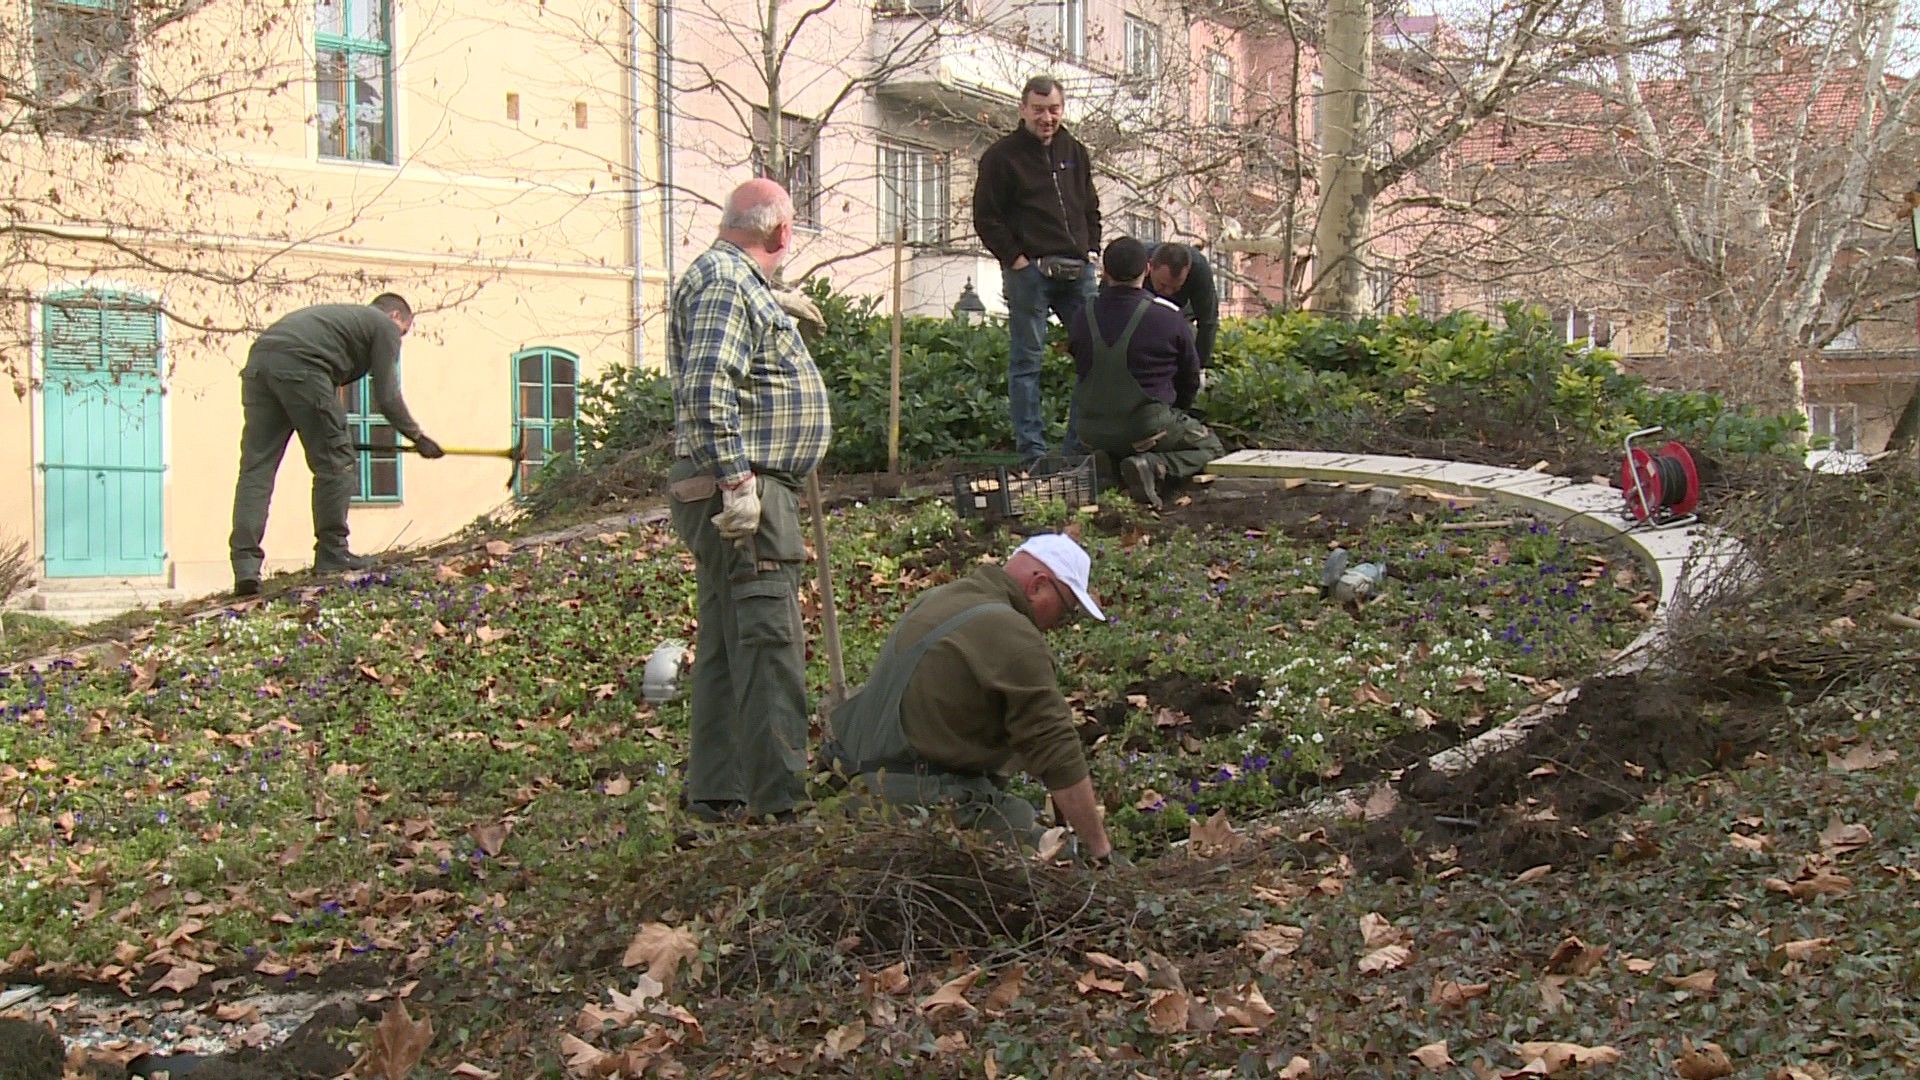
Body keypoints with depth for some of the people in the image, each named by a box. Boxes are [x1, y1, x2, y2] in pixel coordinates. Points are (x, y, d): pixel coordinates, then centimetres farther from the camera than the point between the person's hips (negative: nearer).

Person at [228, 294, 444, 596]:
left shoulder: (344, 316, 38)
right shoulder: (384, 326, 17)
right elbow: (387, 398, 10)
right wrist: (418, 437, 22)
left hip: (258, 360, 8)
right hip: (299, 365, -7)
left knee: (255, 469, 4)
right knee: (334, 463, 6)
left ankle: (246, 564, -4)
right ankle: (331, 554, 11)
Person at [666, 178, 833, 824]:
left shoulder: (736, 282, 21)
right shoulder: (725, 282, -12)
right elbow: (706, 390, -24)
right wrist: (737, 482, -26)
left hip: (750, 494, 11)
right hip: (742, 497, -11)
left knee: (727, 646, 13)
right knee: (769, 644, -11)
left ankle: (717, 793, 19)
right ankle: (778, 801, -10)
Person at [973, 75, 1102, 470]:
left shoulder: (1075, 153, 17)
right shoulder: (1002, 156, 0)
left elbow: (1091, 210, 25)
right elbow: (986, 218, -3)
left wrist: (1090, 250, 11)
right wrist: (1016, 260, -9)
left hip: (1077, 271, 6)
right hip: (1029, 271, -5)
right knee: (1026, 359, -2)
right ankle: (1032, 452, 1)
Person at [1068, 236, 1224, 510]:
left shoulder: (1082, 320, -2)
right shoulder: (1168, 317, -12)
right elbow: (1191, 377, 2)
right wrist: (1175, 415, 23)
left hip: (1093, 433, 6)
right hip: (1146, 430, -5)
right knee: (1210, 446, 18)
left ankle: (1108, 465, 6)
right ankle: (1156, 466, -10)